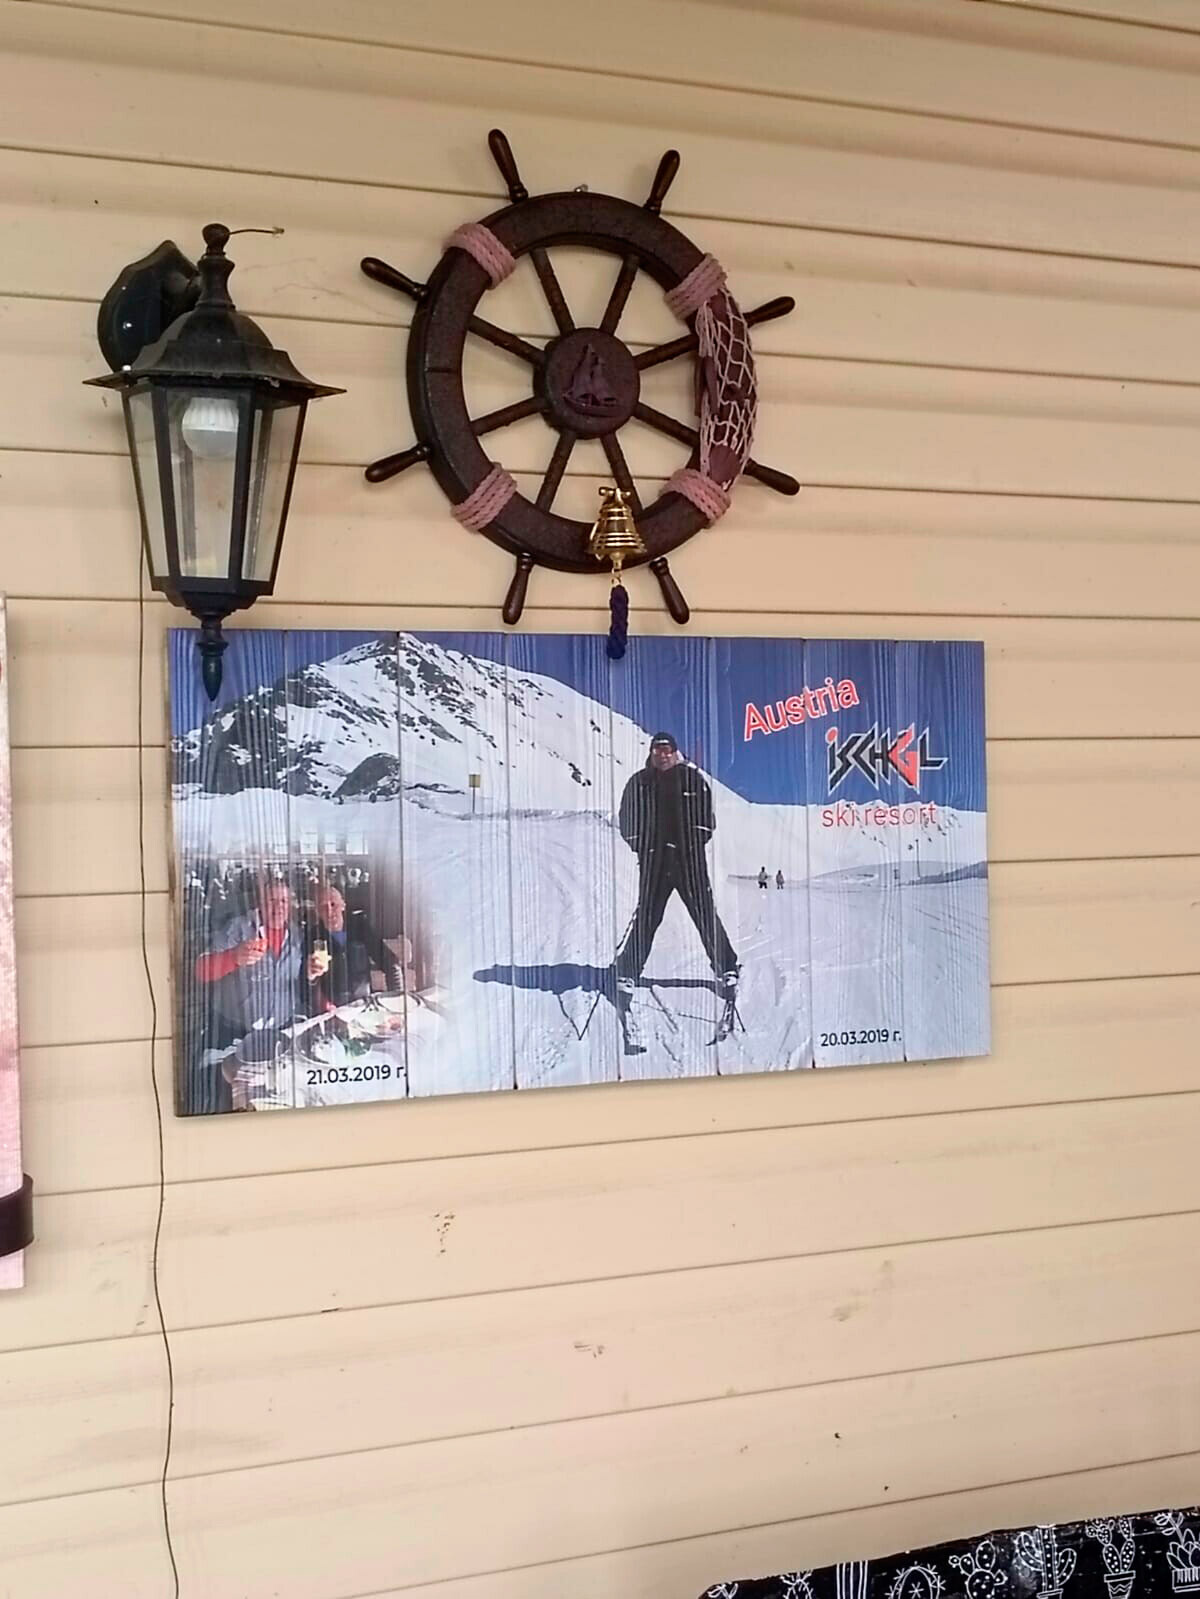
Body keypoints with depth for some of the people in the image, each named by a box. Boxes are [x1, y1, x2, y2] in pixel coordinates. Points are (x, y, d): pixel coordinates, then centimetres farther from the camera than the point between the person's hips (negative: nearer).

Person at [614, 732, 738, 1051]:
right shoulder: (639, 783, 6)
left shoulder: (692, 778, 5)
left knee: (706, 914, 1)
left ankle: (727, 971, 12)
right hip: (654, 860, 0)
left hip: (689, 858, 0)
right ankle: (625, 975, 8)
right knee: (646, 918, -1)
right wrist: (641, 845, 0)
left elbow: (707, 815, 8)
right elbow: (626, 820, 10)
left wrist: (698, 839, -2)